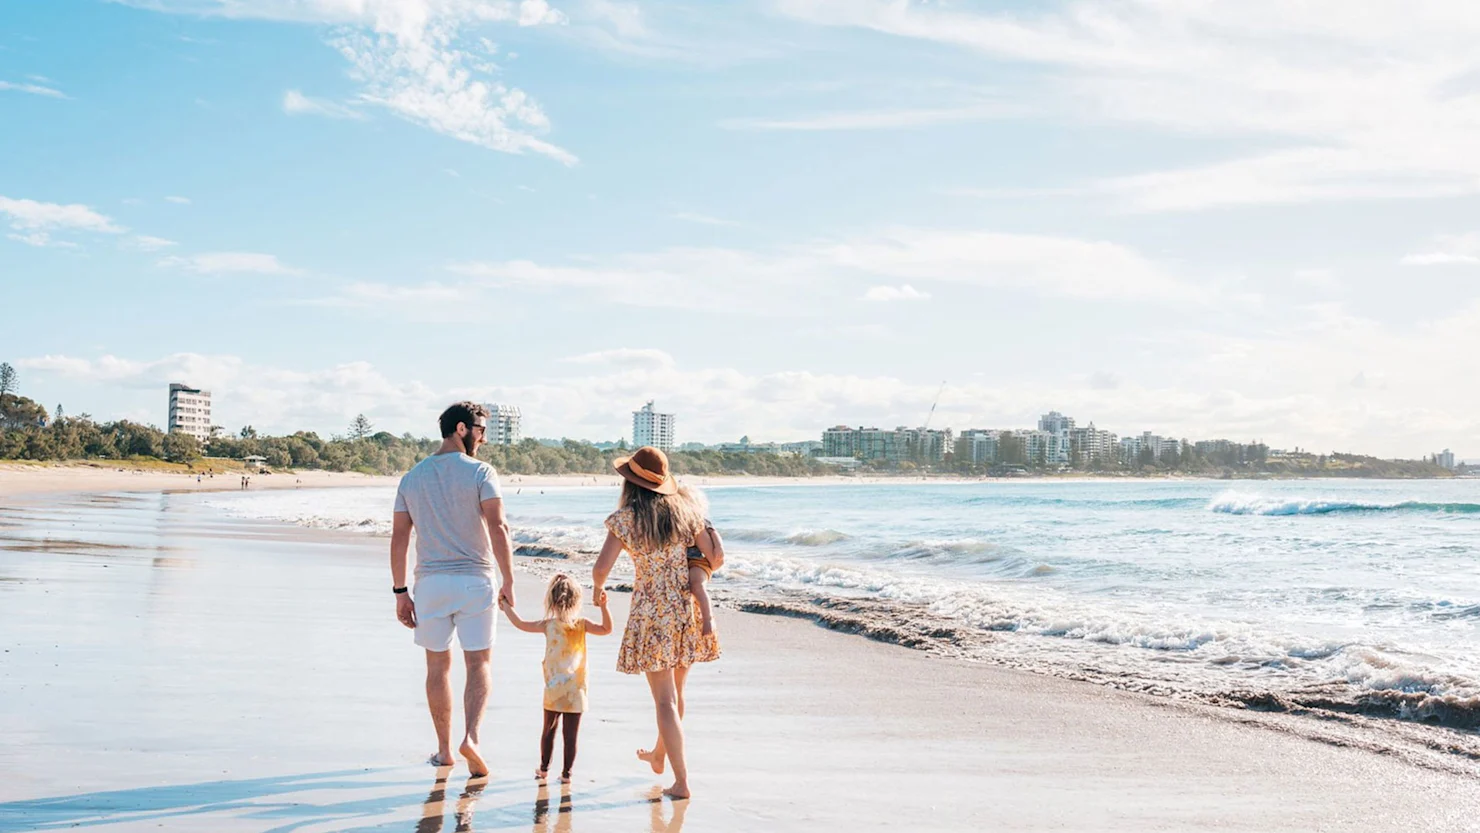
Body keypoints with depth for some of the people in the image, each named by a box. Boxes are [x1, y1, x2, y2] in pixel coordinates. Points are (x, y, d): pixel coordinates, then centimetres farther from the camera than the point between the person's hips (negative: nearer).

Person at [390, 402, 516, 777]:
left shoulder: (412, 477, 8)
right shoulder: (480, 472, -6)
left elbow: (399, 538, 6)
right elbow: (497, 528, -15)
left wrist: (400, 592, 10)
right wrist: (508, 581, -11)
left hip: (430, 581, 4)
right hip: (474, 580, -3)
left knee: (438, 665, 13)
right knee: (478, 663, 4)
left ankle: (444, 750, 21)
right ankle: (470, 736, -15)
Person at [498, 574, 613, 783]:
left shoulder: (548, 625, -5)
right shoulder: (582, 625, -6)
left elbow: (520, 624, 5)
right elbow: (606, 629, -2)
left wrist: (506, 606, 18)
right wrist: (604, 607, -9)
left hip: (553, 691, 1)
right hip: (576, 691, -1)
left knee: (548, 730, 17)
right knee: (570, 735, 3)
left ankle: (544, 768, 28)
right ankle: (566, 773, 5)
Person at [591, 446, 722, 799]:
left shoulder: (625, 519, -9)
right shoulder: (685, 510, 1)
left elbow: (601, 569, -14)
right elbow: (715, 558, 0)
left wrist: (598, 590, 8)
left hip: (650, 614, -4)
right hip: (687, 610, 5)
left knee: (665, 699, 1)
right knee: (676, 690, 22)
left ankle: (681, 780, 0)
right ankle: (659, 755, 44)